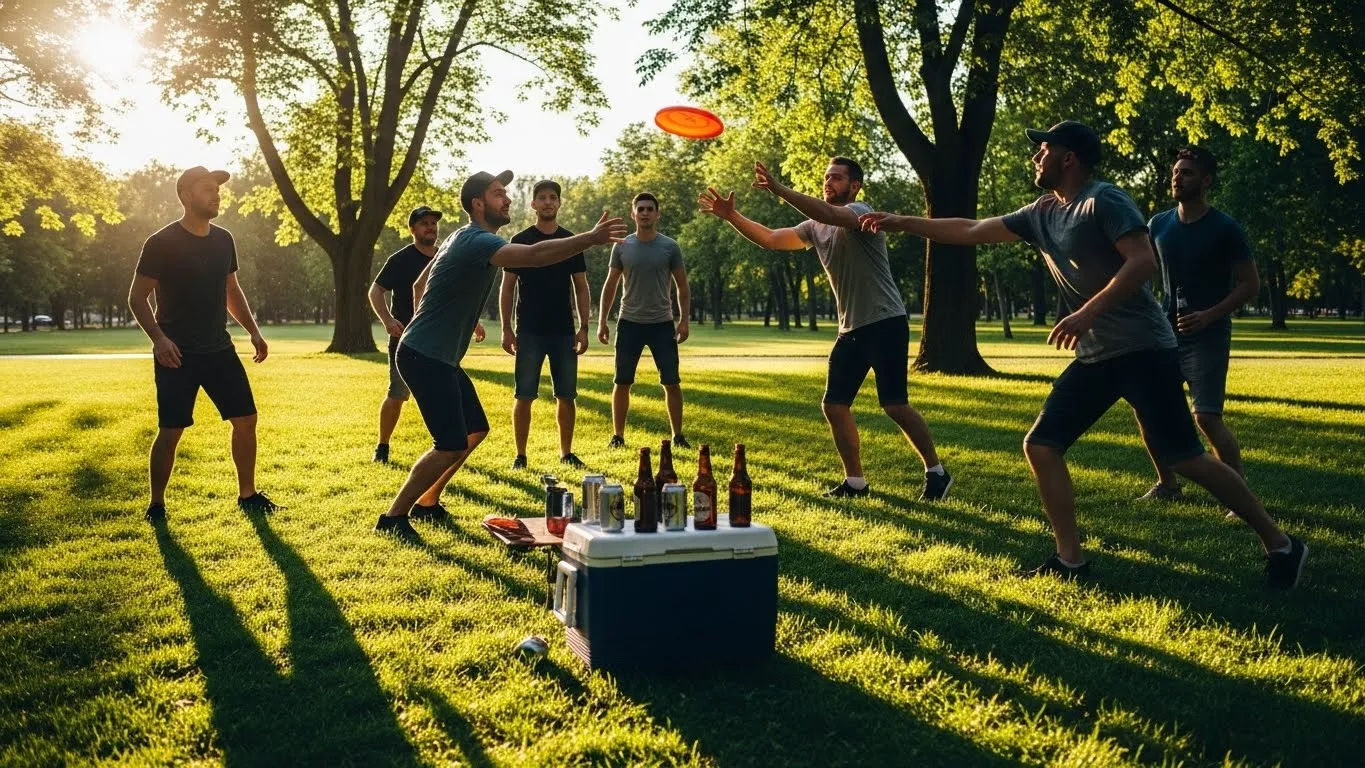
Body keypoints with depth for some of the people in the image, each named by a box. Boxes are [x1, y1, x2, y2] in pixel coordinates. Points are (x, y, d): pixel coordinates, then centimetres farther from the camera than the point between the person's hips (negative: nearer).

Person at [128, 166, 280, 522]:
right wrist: (158, 338, -23)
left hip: (219, 349, 6)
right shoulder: (162, 243, -11)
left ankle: (248, 495, 18)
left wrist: (253, 331, 10)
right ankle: (156, 504, 13)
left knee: (246, 419, 4)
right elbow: (137, 297, -9)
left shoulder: (223, 240, 7)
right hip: (177, 354, -6)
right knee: (170, 431, -4)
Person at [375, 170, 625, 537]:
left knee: (475, 430, 15)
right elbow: (535, 255, -38)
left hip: (437, 357, 11)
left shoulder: (463, 237, 14)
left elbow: (419, 286, 23)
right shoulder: (478, 241, -20)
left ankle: (426, 502, 26)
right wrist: (591, 238, -42)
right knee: (452, 444, -11)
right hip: (425, 358, -11)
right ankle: (393, 516, 1)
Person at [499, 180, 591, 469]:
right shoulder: (520, 241, 1)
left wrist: (584, 327, -1)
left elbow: (581, 288, 8)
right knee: (524, 396, 0)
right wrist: (506, 329, -5)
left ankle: (567, 453, 17)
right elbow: (507, 287, 1)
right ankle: (520, 455, 9)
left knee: (566, 396, 5)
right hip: (529, 332, -2)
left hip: (564, 332, 2)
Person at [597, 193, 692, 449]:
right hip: (629, 323, 1)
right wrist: (602, 322, 2)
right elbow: (610, 286, 7)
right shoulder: (622, 247, 2)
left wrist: (684, 320, -5)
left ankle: (678, 436, 11)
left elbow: (682, 287, 4)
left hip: (662, 324, -1)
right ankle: (618, 436, 16)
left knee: (672, 382, 0)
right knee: (622, 383, 5)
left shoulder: (670, 247, 0)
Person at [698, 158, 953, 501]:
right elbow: (770, 239, 9)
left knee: (895, 405, -10)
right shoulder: (815, 227, 12)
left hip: (886, 323, -8)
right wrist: (731, 216, -2)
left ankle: (936, 473, 7)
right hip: (851, 330, 8)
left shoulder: (860, 213, -12)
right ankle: (855, 481, 16)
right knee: (834, 405, 5)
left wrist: (780, 189, -39)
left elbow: (827, 213, -33)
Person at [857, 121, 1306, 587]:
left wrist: (1087, 313, -28)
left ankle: (1280, 545, 9)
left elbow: (1144, 262, -21)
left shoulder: (1104, 200, -10)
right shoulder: (1041, 213, 13)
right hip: (1095, 357, 8)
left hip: (1142, 350, -8)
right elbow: (971, 232, 18)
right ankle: (1070, 560, 8)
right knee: (1041, 445, 1)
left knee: (1182, 457, -8)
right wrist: (901, 223, 18)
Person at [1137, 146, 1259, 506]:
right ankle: (1167, 485, 24)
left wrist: (1210, 314, -19)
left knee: (1207, 418, -14)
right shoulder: (1159, 224, 5)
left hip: (1208, 336, -6)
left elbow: (1251, 284, -7)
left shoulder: (1225, 229, -9)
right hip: (1166, 331, 6)